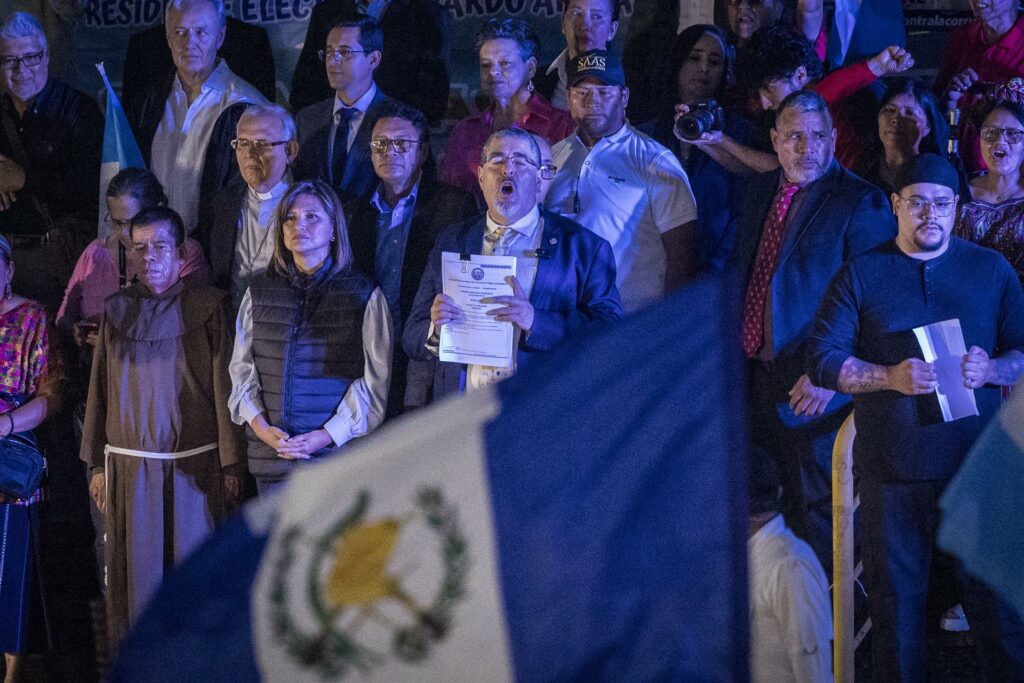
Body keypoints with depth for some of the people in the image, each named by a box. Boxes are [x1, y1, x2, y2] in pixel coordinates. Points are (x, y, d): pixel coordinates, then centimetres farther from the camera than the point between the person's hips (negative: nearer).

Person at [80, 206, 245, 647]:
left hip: (195, 464, -2)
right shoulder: (117, 310, 8)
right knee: (136, 572, 5)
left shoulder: (207, 306, -1)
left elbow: (225, 387, -3)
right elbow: (99, 389, 9)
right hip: (129, 464, 2)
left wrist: (232, 462, -5)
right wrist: (97, 463, 7)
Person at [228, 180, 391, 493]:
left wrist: (328, 435, -13)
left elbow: (375, 381, -3)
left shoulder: (364, 295, 2)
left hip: (338, 452, -3)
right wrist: (261, 427, -6)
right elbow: (241, 370, 11)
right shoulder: (259, 293, 13)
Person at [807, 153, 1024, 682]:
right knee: (896, 595, 6)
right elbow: (823, 359, 0)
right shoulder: (861, 274, 6)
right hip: (893, 468, 0)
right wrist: (890, 377, -15)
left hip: (974, 460, 0)